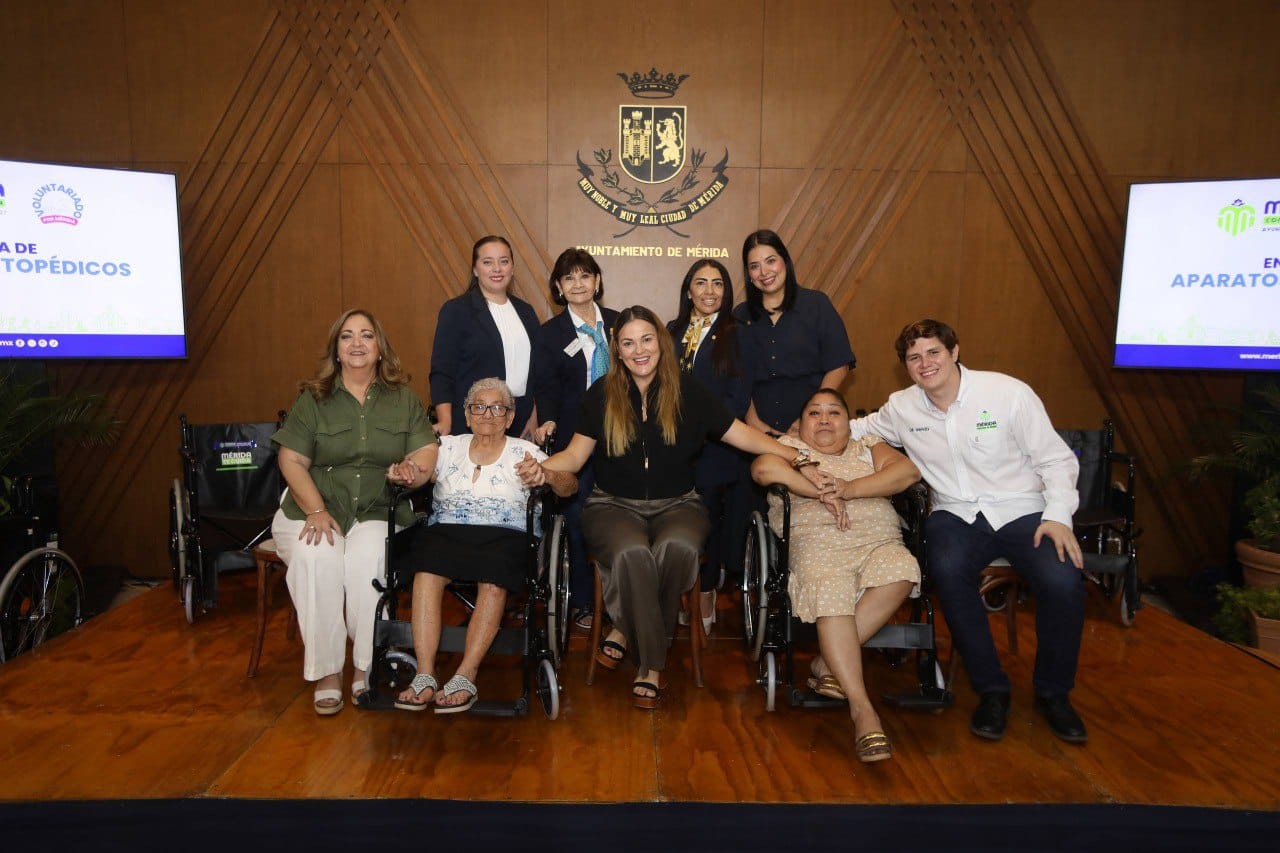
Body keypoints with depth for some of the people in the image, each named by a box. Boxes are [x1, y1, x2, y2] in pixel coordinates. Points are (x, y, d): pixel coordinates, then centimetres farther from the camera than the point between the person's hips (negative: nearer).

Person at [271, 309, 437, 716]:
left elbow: (428, 453, 4)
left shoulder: (403, 399, 13)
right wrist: (317, 511, -13)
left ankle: (367, 668, -17)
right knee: (316, 556, -32)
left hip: (377, 514, 0)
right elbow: (292, 460, 3)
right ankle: (326, 673, -20)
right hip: (314, 510, 0)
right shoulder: (312, 398, 10)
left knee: (367, 557, -32)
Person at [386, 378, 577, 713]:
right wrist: (405, 472, -24)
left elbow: (570, 486, 2)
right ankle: (424, 676, -29)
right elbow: (420, 471, 0)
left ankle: (466, 676, -30)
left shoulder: (524, 452, 14)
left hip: (504, 536, -1)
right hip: (445, 531, 1)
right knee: (427, 571, -31)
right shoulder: (448, 446, 19)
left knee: (493, 581, -34)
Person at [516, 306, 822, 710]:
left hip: (676, 505, 1)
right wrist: (543, 468, -18)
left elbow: (742, 435, 4)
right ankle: (652, 662, -16)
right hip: (614, 505, 0)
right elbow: (575, 454, 3)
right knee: (632, 552, -35)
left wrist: (796, 456, -6)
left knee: (677, 547, -35)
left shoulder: (688, 392, 3)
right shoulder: (602, 394, 4)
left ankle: (627, 632, -11)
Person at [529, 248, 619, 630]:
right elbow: (545, 385, -4)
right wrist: (547, 420, -23)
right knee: (578, 522, 4)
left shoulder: (618, 323, 9)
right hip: (574, 438, -2)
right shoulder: (549, 333, 3)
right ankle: (582, 602, 17)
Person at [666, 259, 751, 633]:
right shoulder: (673, 331, 12)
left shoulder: (735, 334, -1)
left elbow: (738, 398, -6)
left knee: (708, 521, 3)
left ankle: (705, 598, 19)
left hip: (715, 448, -3)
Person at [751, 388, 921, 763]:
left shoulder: (868, 447, 27)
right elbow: (763, 468, -5)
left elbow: (907, 470, 5)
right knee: (830, 590, -34)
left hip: (878, 539, 3)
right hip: (817, 542, -2)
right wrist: (822, 492, -8)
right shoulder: (788, 447, 20)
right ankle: (861, 707, -33)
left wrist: (850, 489, -7)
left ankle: (828, 661, -22)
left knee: (901, 571, -31)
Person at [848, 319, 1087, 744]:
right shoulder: (901, 408, 5)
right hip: (956, 514, 1)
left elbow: (1056, 461, 0)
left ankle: (1053, 693, -1)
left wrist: (1057, 516, -15)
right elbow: (857, 429, 24)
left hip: (1022, 510, -1)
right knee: (948, 571, -34)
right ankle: (991, 690, -12)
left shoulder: (1009, 393, -5)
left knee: (1063, 581, -29)